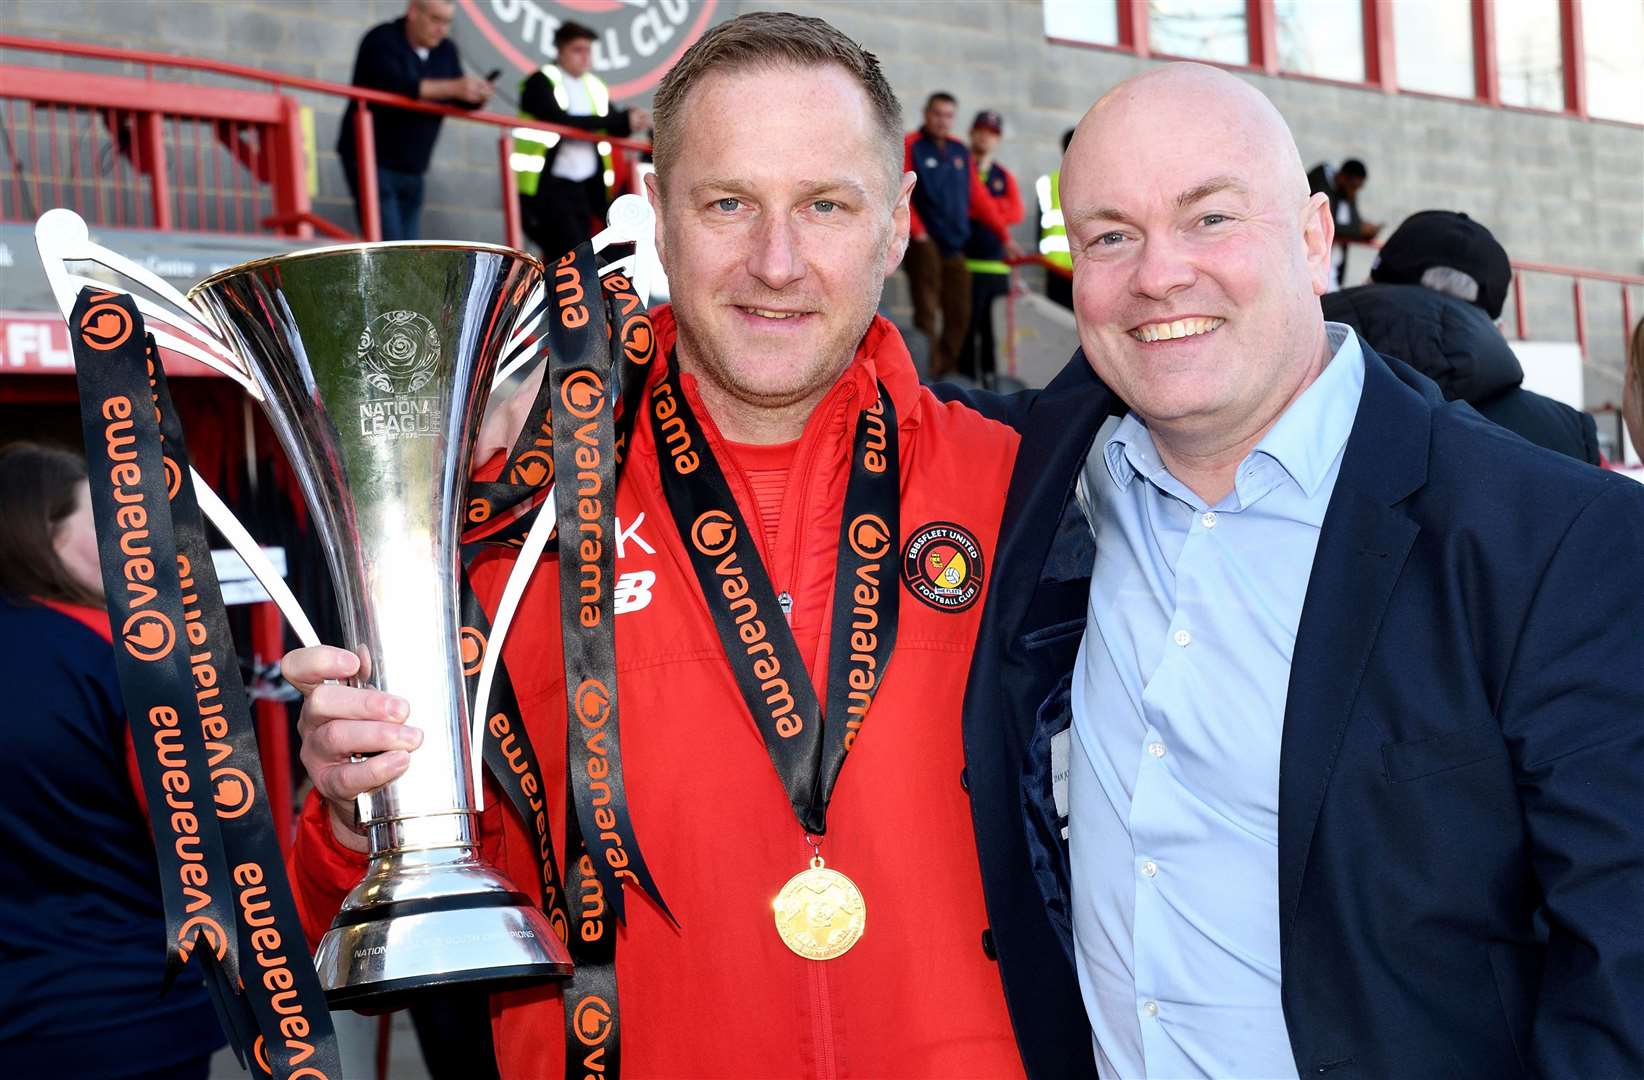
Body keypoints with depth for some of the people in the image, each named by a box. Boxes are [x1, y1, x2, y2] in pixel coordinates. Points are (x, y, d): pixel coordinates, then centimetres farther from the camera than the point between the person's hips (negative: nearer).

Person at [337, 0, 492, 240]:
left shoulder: (445, 50, 9)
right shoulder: (382, 42, -11)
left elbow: (460, 103, 6)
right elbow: (395, 86, -28)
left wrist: (476, 96, -18)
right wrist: (451, 87, -35)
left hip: (412, 169, 7)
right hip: (372, 161, -7)